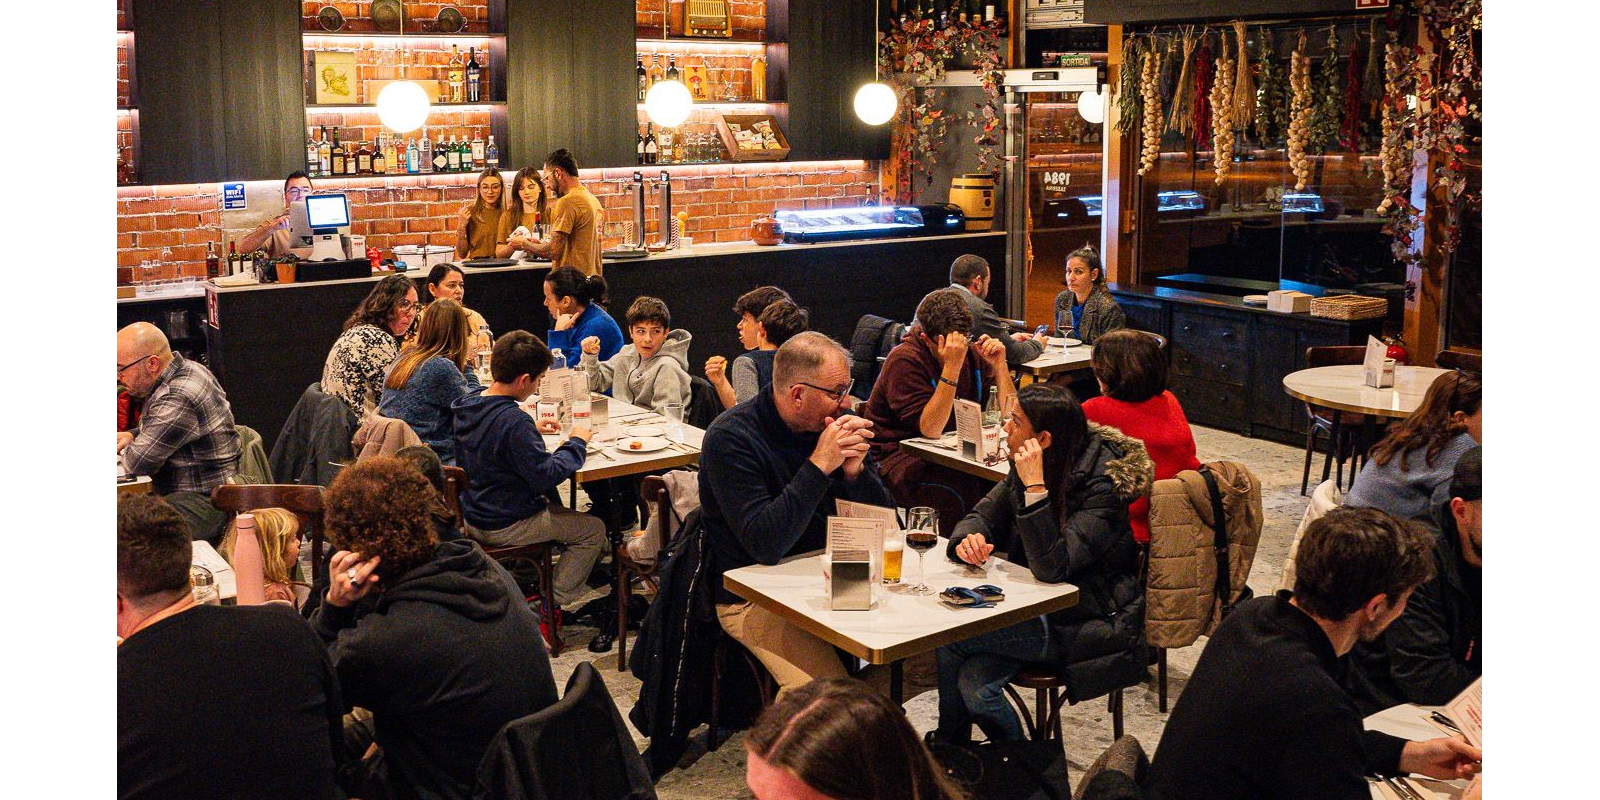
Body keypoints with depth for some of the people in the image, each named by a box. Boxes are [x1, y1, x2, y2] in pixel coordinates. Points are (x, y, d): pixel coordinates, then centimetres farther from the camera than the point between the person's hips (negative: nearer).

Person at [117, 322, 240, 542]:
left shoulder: (178, 399, -24)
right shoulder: (187, 369, 9)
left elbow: (139, 463, -20)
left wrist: (124, 452, 3)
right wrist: (132, 435, 11)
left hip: (205, 503, -11)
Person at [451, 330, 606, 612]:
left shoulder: (467, 406, -2)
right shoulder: (514, 422, -29)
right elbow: (546, 476, -26)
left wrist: (533, 430, 9)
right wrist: (577, 443, -13)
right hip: (506, 528, -9)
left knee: (549, 504, 34)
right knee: (593, 529, 5)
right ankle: (552, 605, 8)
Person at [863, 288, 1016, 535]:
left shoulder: (972, 354, 5)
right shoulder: (904, 359, -15)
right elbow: (931, 429, -24)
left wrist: (1000, 365, -8)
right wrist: (952, 367, -29)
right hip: (899, 456, -6)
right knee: (963, 491, -33)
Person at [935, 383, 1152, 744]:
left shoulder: (1101, 486, -23)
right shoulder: (1026, 465, 0)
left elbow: (1052, 568, -31)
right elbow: (985, 514, 6)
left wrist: (1035, 487, -36)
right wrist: (968, 539, -19)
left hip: (1089, 625, -7)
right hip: (1038, 604, 7)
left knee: (950, 639, -16)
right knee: (974, 683, -19)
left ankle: (949, 744, 10)